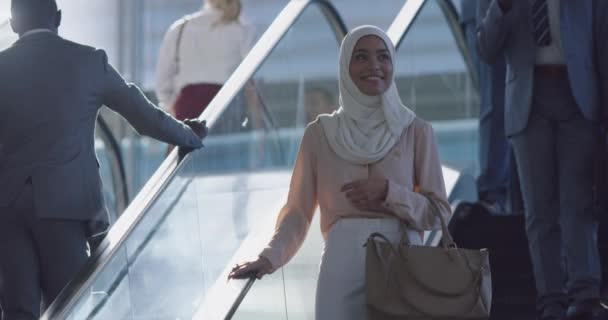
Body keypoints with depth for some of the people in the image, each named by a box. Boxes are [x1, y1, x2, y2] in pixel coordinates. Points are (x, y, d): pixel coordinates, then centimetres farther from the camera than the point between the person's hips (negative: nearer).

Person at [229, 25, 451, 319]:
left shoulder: (416, 132, 5)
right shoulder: (320, 133, 7)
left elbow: (439, 214, 4)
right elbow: (298, 210, 5)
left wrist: (389, 193, -11)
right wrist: (270, 256, -12)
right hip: (343, 266, 0)